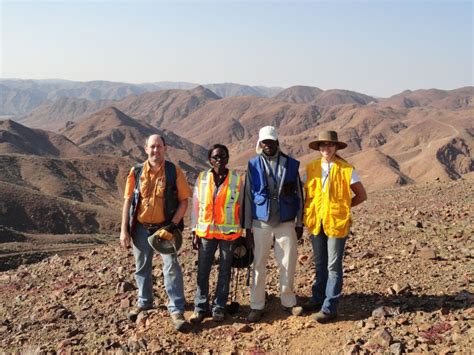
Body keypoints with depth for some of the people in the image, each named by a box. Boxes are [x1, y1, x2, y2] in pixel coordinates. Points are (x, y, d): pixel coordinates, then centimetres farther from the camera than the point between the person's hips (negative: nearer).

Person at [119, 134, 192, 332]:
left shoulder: (174, 172, -6)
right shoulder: (136, 172, -1)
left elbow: (183, 201, -4)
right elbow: (128, 201, 2)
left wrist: (174, 224, -15)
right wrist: (124, 230, -2)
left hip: (165, 227, -2)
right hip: (141, 228, 3)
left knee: (171, 267, -6)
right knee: (142, 267, 15)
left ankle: (177, 310, 4)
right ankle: (144, 303, 35)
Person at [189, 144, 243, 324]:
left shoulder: (237, 178, -1)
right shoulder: (202, 178, 3)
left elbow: (241, 205, 2)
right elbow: (196, 205, 6)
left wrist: (241, 232, 1)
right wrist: (195, 232, 3)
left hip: (229, 232, -1)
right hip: (206, 231, 1)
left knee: (224, 271, 7)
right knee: (202, 271, 2)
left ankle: (219, 307, 18)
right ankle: (200, 307, 13)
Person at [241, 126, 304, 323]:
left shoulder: (291, 164, 2)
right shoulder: (253, 165, 1)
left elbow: (298, 195, 6)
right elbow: (248, 197, 2)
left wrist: (299, 223, 4)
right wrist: (247, 227, 0)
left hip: (286, 223, 0)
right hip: (261, 223, 0)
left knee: (288, 264, 5)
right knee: (259, 265, 6)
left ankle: (288, 302, 23)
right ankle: (257, 306, 16)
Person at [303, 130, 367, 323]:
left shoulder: (346, 169, -7)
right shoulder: (311, 167, 3)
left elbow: (361, 195, 1)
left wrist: (342, 206, 0)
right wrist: (308, 214, 2)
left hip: (336, 223, -4)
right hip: (316, 222, 4)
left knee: (333, 266, 2)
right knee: (319, 264, 16)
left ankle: (329, 307, 9)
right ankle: (318, 298, 30)